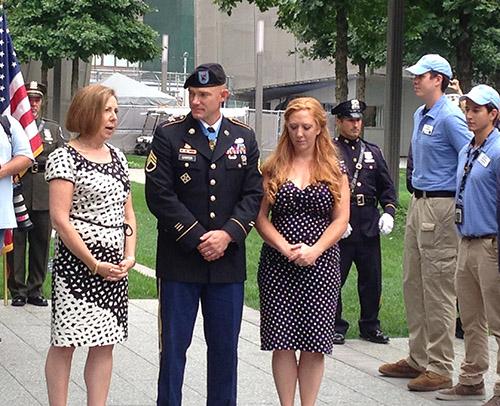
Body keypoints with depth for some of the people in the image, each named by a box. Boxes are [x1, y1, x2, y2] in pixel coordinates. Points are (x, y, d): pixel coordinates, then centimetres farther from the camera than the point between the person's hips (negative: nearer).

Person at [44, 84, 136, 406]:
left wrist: (130, 256, 1)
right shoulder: (65, 158, -7)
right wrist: (94, 264, -14)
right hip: (77, 264, -7)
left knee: (105, 343, 7)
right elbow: (60, 218, -13)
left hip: (115, 267, 7)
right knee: (66, 342, -1)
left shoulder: (117, 157, 13)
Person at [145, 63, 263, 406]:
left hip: (228, 260, 3)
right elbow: (159, 194, -9)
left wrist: (227, 234, -11)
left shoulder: (244, 137, 8)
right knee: (174, 345, 3)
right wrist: (198, 239, -13)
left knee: (225, 347, 9)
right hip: (180, 260, -2)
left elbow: (253, 194, 4)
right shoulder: (169, 135, -2)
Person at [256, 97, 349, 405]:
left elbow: (341, 220, 1)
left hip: (321, 265, 0)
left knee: (314, 345, 1)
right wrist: (286, 249, -13)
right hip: (277, 265, 0)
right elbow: (261, 217, 2)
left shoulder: (335, 170, 6)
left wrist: (314, 250, -13)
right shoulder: (274, 168, 6)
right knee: (282, 342, 0)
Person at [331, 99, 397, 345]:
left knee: (372, 279, 9)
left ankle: (370, 327, 21)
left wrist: (388, 212, 1)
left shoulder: (373, 152, 15)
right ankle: (335, 327, 13)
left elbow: (386, 186, 17)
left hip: (369, 226, 5)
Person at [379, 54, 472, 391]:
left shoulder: (450, 117, -14)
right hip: (418, 203, 10)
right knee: (413, 284, 13)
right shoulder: (421, 116, 15)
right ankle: (419, 359, 22)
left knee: (438, 290, -6)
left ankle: (440, 369, 0)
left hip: (440, 207, -10)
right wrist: (418, 194, 19)